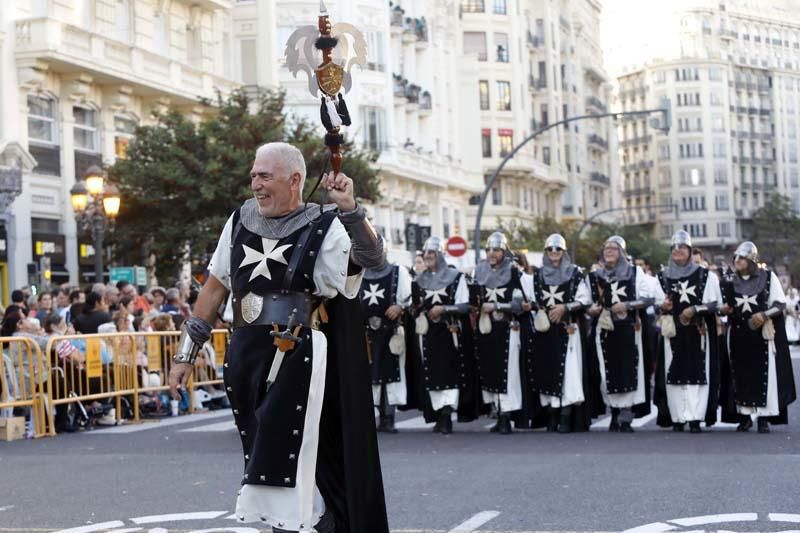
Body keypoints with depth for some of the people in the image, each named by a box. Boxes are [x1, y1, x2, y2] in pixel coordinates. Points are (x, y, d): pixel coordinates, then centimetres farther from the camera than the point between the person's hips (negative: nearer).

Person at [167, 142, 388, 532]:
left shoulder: (324, 227, -5)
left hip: (298, 361, -6)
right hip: (245, 359, 6)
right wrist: (187, 352, 14)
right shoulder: (241, 220, 10)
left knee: (286, 464, -6)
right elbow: (215, 288, 15)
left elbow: (371, 258, -23)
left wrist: (348, 209, -38)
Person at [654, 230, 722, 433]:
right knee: (673, 373, -3)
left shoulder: (705, 276, 4)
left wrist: (695, 309, -12)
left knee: (697, 373, -7)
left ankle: (695, 418, -6)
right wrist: (662, 307, -5)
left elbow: (716, 303, 2)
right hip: (672, 332, 2)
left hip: (697, 332, -2)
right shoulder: (662, 277, 12)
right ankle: (677, 418, 3)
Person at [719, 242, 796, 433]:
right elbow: (723, 305, 15)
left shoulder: (768, 277, 0)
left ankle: (764, 418, 0)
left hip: (762, 333, -2)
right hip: (738, 335, 3)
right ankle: (744, 416, 11)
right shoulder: (729, 280, 7)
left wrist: (764, 314, -16)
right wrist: (724, 308, -8)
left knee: (763, 374, -4)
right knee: (740, 374, 2)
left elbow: (781, 303, 0)